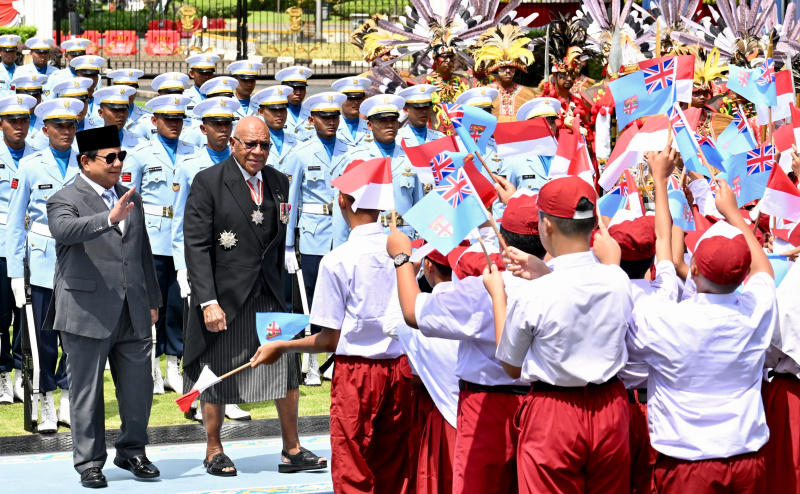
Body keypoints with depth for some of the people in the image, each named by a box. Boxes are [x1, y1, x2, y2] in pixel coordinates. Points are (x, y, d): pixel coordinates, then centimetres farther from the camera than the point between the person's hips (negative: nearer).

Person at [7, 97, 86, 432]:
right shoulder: (31, 166, 3)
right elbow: (15, 223, 4)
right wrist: (15, 272, -1)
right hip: (42, 260, -1)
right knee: (44, 337, 0)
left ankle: (68, 402, 15)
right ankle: (47, 407, 12)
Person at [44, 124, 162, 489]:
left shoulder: (131, 200, 16)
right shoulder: (64, 200, -5)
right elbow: (64, 230, -28)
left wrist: (152, 301, 20)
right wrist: (109, 218, -42)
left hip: (132, 314, 6)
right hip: (88, 313, -5)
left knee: (139, 387, 7)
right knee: (87, 391, 2)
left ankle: (132, 451, 24)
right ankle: (89, 462, 10)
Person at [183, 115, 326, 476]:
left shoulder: (278, 183, 7)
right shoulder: (208, 182, -9)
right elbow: (196, 245, -13)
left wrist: (279, 288, 8)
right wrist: (208, 301, -19)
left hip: (268, 296, 5)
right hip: (224, 297, -5)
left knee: (287, 372, 4)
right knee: (216, 378, 6)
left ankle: (292, 451, 15)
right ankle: (213, 452, 22)